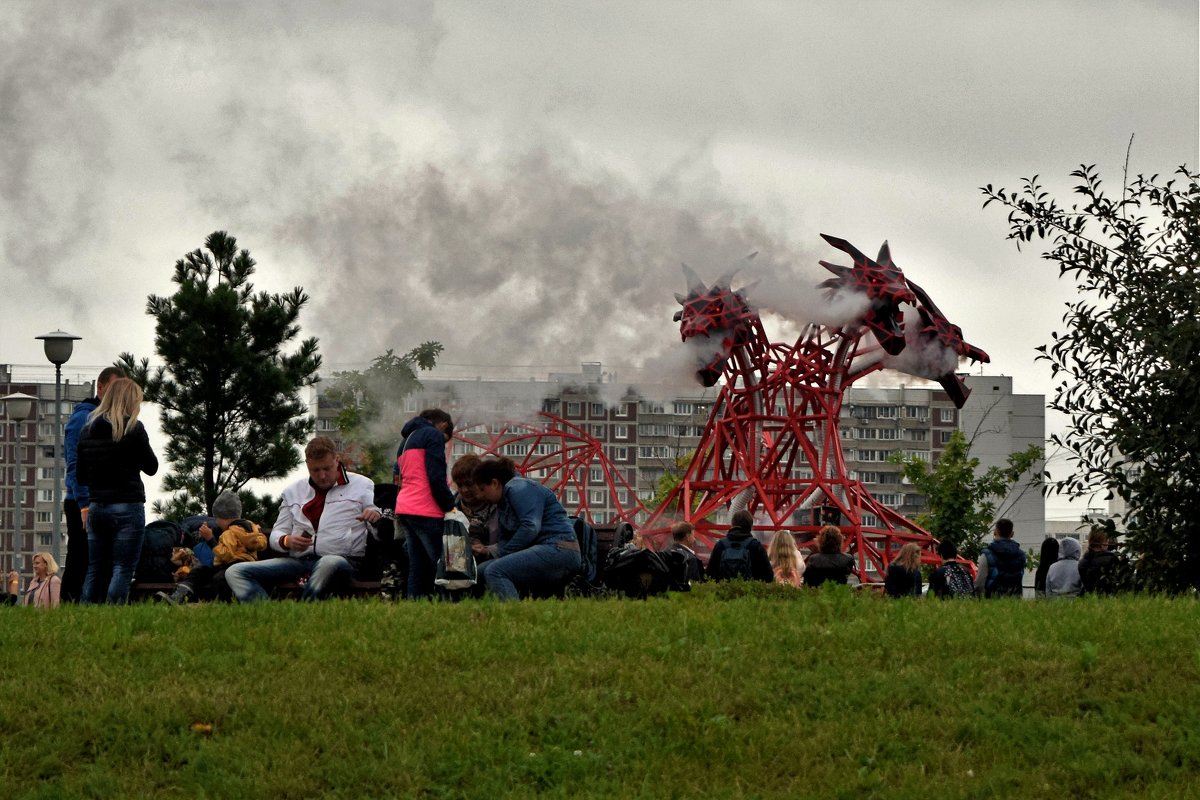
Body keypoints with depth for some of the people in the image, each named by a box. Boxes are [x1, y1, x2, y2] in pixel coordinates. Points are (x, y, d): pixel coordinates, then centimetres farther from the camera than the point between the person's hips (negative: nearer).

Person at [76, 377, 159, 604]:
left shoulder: (88, 430, 7)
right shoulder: (133, 428, -9)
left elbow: (80, 475, 12)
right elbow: (151, 467, 0)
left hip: (96, 507, 5)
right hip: (127, 507, -5)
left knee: (95, 570, 11)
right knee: (123, 569, -4)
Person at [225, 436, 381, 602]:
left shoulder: (361, 485, 10)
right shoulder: (293, 492, 20)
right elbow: (276, 535, 20)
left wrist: (375, 515, -21)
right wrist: (287, 541, -5)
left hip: (343, 559, -4)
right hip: (298, 561, 4)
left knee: (330, 564, -43)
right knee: (234, 572, -16)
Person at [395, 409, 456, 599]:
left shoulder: (407, 441, 26)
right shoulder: (433, 436, -1)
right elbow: (437, 477, -12)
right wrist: (450, 506, -5)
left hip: (404, 508, 9)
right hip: (426, 511, -9)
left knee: (418, 567, 6)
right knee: (440, 565, -9)